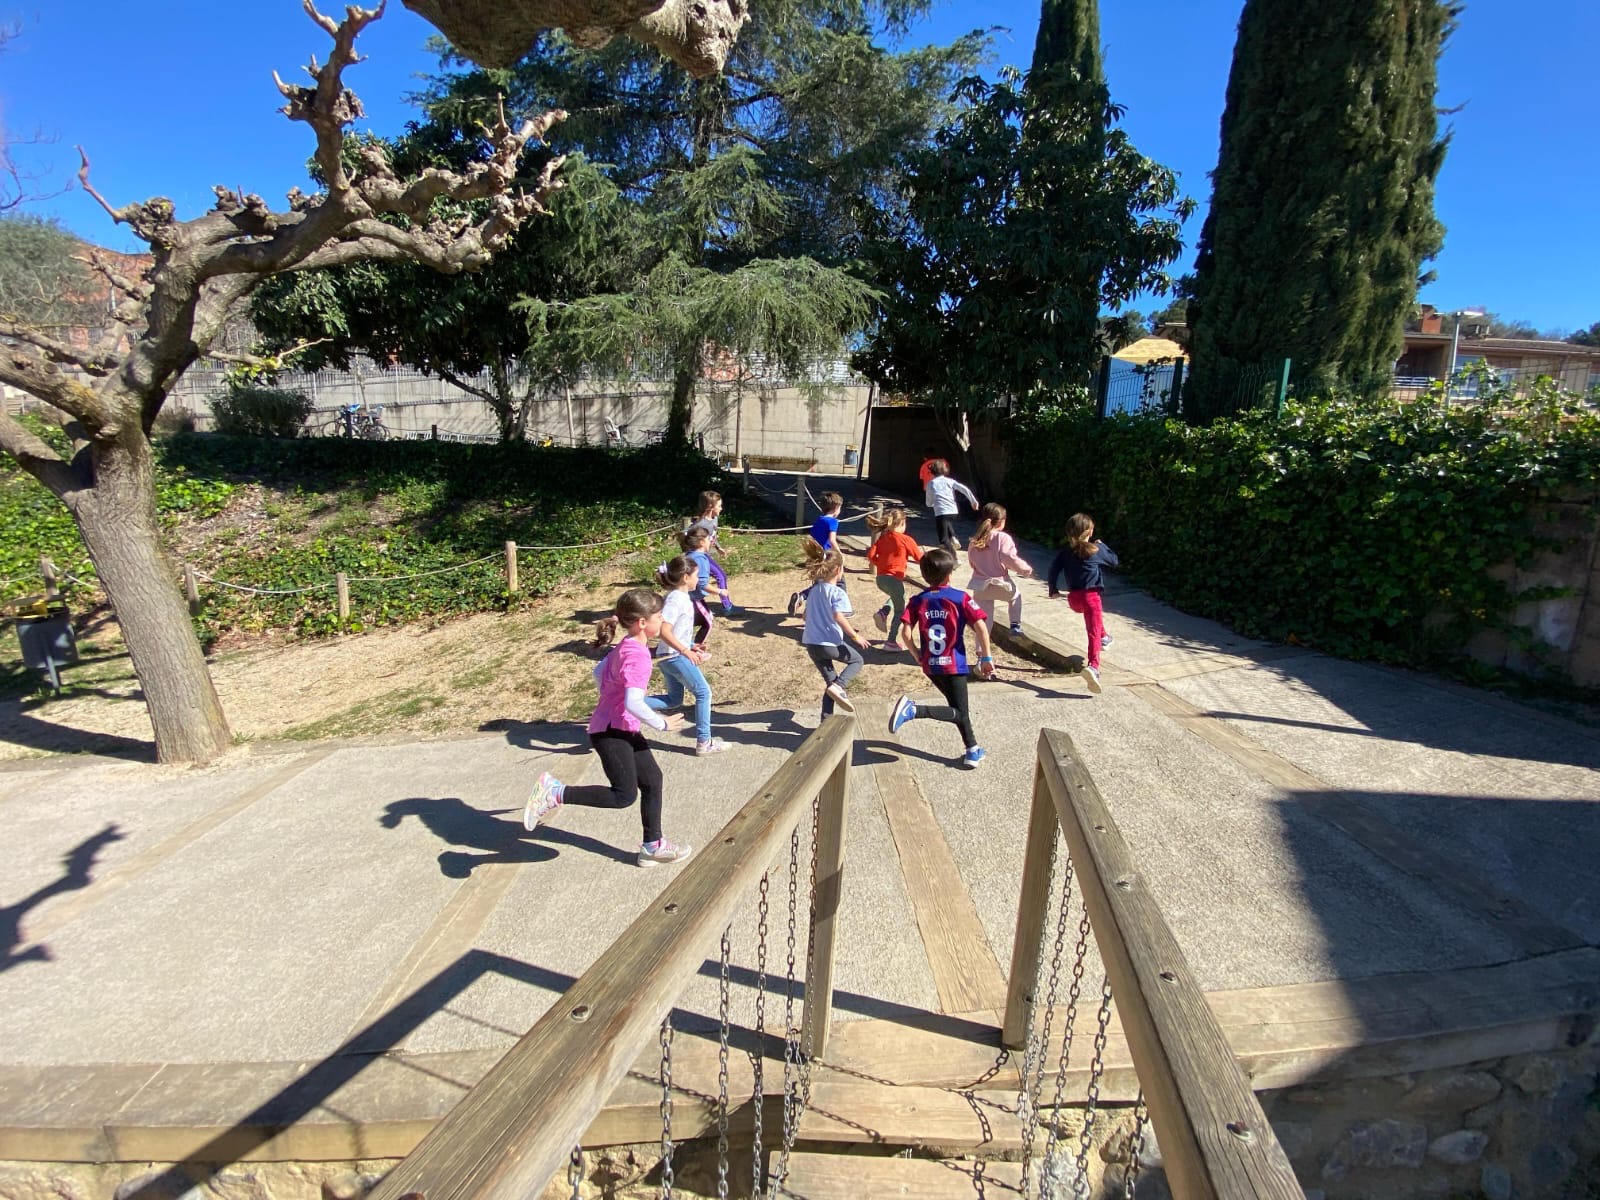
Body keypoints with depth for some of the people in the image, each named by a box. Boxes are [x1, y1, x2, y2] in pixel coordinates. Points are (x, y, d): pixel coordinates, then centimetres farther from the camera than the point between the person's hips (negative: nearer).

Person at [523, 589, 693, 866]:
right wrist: (662, 723, -18)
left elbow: (599, 672, 21)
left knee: (652, 781, 13)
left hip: (624, 728, 10)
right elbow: (634, 703, -30)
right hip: (611, 731, -10)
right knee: (625, 795, -7)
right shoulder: (637, 655, -22)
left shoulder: (626, 646, 8)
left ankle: (653, 846, 24)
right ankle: (555, 792, -2)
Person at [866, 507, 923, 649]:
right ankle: (891, 641, 10)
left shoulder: (882, 538, 8)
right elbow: (920, 558, -2)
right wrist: (920, 551, 19)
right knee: (899, 610, 11)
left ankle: (883, 612, 7)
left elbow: (871, 556, 0)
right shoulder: (906, 539, -7)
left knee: (896, 597, 33)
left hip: (881, 578, 6)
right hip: (894, 579, -6)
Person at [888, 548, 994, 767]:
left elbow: (905, 633, -8)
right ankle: (913, 710, -21)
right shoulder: (961, 598, -7)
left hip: (930, 665, 5)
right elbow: (981, 629, -14)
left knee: (959, 710, 22)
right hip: (954, 665, -5)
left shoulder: (917, 601, 1)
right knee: (959, 713, 1)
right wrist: (986, 658, -3)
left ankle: (973, 750, 28)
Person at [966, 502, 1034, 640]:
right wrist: (1026, 569, -5)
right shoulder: (1003, 538, -12)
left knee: (983, 621, 11)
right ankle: (1016, 625, 22)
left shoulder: (974, 541, 4)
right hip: (999, 584, -4)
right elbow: (1010, 559, -19)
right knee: (1016, 595, 30)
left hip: (980, 587, 4)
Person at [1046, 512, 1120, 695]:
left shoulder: (1066, 551, 8)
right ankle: (1093, 666, -33)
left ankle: (1104, 638, 50)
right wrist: (1103, 545, 29)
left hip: (1073, 598, 5)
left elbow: (1054, 568, 3)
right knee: (1094, 632, -14)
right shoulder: (1097, 549, 2)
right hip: (1091, 596, -5)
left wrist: (1053, 589, 14)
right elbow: (1114, 560, 16)